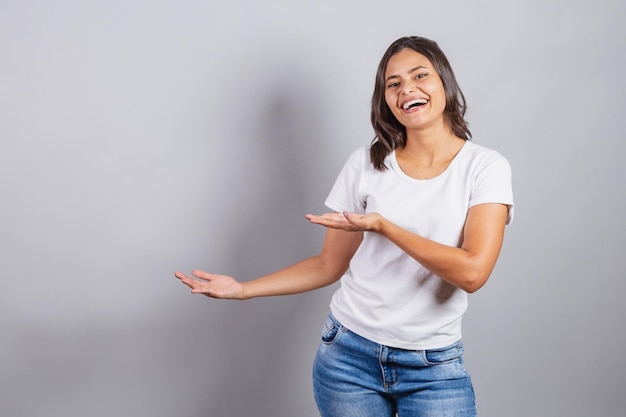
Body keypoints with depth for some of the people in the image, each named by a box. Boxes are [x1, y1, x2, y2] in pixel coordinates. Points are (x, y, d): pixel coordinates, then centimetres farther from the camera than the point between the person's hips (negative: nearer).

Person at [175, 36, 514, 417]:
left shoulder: (485, 167, -6)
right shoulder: (367, 164, -1)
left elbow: (472, 272, -18)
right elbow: (330, 265, 3)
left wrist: (382, 225, -20)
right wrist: (243, 289, -5)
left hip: (434, 369, -1)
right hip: (349, 355, 2)